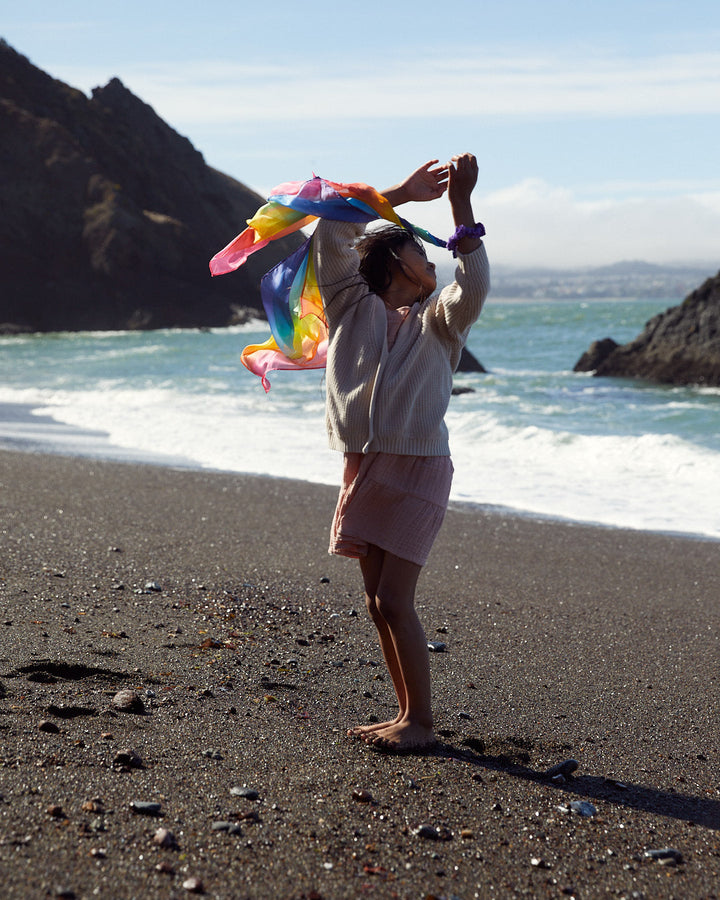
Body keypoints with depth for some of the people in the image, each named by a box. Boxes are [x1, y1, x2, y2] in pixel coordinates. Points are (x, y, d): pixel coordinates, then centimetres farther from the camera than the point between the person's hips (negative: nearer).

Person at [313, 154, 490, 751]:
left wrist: (460, 205, -18)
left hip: (417, 468, -4)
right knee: (379, 602, 8)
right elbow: (332, 234, 4)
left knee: (394, 601, -9)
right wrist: (402, 194, 5)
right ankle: (406, 716, 19)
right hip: (365, 468, 4)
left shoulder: (437, 322, 5)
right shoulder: (352, 308, 11)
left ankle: (421, 722, 1)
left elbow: (474, 287, -16)